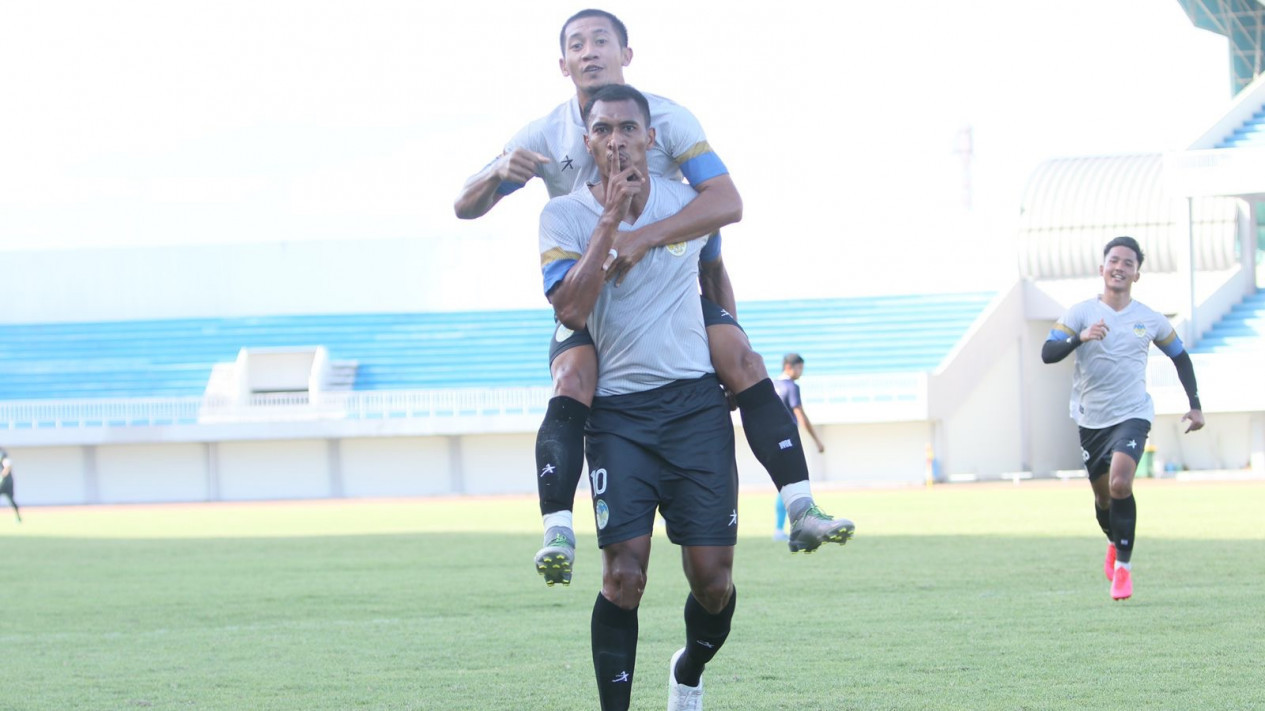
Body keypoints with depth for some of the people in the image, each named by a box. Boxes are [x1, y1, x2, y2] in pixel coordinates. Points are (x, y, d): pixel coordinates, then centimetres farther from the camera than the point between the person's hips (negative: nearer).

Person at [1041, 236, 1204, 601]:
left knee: (1120, 484, -24)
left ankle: (1123, 565, -11)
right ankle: (1114, 544, 45)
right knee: (1103, 495, 11)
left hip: (1132, 415, -1)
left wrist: (1195, 405, 13)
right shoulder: (1080, 313, -4)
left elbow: (1180, 357, 16)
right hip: (1091, 419, 1)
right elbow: (1047, 353, -14)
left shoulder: (1150, 320, 1)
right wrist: (1080, 338, -32)